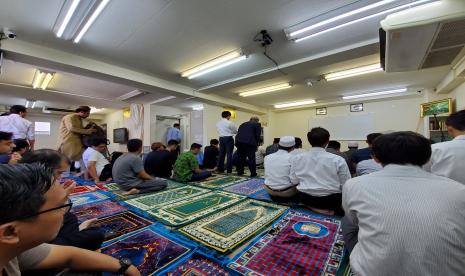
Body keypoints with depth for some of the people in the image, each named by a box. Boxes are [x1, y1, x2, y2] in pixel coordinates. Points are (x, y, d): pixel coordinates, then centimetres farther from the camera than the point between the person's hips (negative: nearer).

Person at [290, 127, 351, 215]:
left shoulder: (297, 158, -4)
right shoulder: (338, 160, -10)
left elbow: (294, 181, -1)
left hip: (305, 198, 3)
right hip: (330, 199, -2)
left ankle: (311, 208, 5)